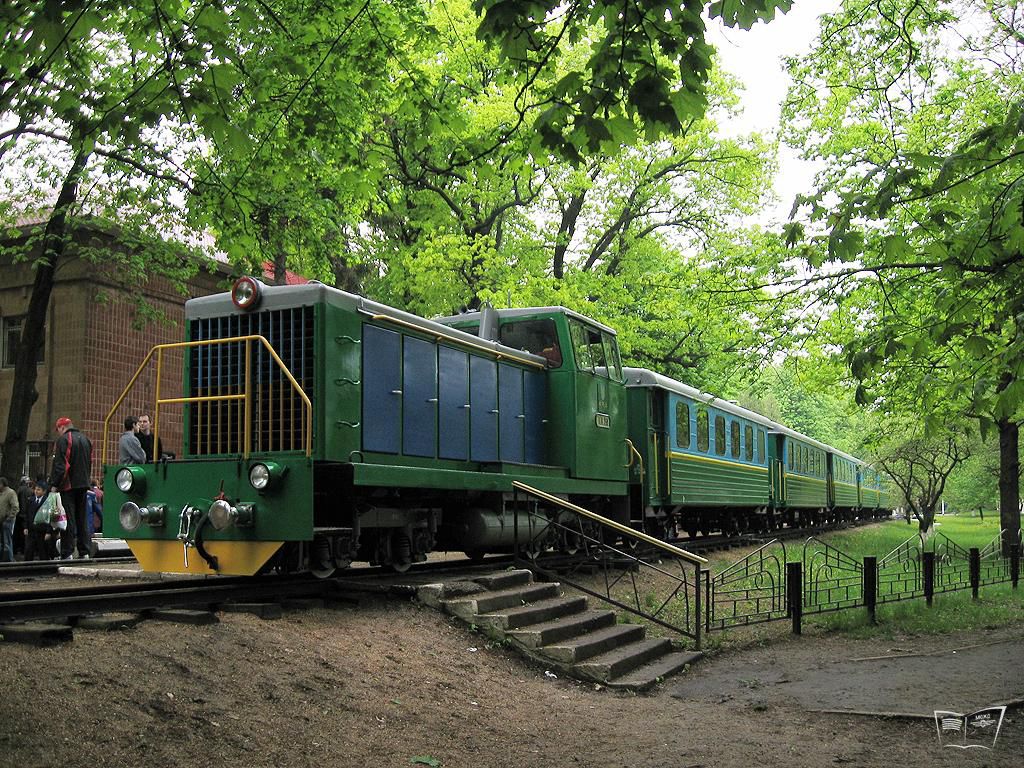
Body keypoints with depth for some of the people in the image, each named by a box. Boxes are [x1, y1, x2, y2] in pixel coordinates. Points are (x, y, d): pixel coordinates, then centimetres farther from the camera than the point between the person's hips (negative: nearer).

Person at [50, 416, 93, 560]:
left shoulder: (63, 440, -9)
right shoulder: (85, 440, 16)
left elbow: (59, 464, -15)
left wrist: (54, 484, -12)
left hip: (68, 485, -7)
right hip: (83, 484, 7)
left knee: (68, 519, -5)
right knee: (82, 519, 11)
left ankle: (67, 553, -5)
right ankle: (84, 552, 11)